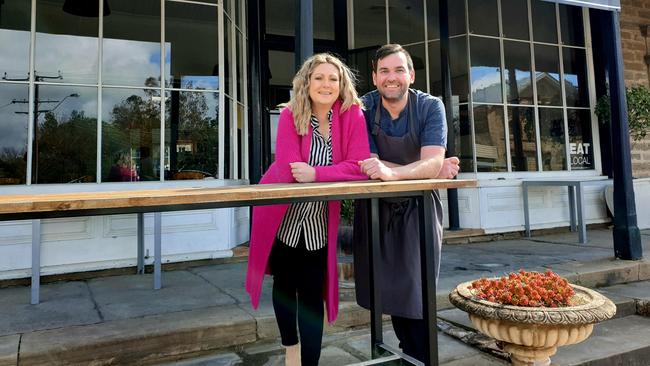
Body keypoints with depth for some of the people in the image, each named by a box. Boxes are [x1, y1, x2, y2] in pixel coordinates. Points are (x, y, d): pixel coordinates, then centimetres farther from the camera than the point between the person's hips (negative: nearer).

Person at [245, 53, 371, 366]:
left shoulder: (352, 114, -10)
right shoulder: (290, 115, -12)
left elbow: (360, 166, -20)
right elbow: (288, 169, -25)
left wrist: (316, 173, -30)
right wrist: (338, 171, -21)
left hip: (318, 221, 0)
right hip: (282, 216, 1)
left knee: (312, 294, 4)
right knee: (284, 284, 18)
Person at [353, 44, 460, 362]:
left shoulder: (430, 107, -12)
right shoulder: (363, 108, -9)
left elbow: (433, 162, -25)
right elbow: (368, 163, -16)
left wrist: (393, 172, -45)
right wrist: (425, 170, -24)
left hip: (419, 210, -1)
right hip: (377, 210, 2)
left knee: (417, 292, -3)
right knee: (390, 290, 9)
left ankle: (420, 358, 18)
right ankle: (409, 352, 30)